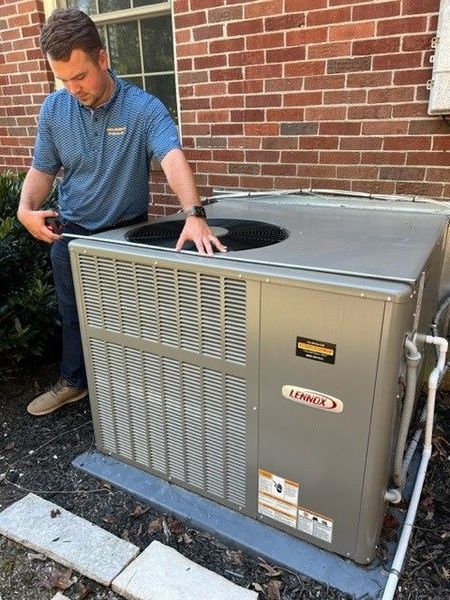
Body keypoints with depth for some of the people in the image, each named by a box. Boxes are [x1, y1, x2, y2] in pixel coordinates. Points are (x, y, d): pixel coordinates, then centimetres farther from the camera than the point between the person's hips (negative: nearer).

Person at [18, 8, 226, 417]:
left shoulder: (143, 107, -20)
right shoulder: (53, 109, -7)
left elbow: (173, 158, -35)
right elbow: (43, 169, 1)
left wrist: (194, 215, -53)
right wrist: (26, 209, -19)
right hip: (72, 233, 3)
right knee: (74, 314, 14)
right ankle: (73, 382, 36)